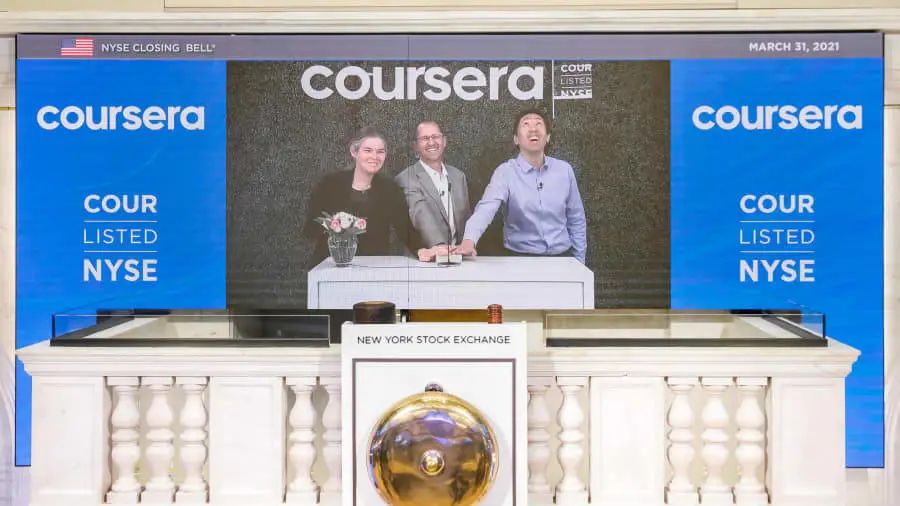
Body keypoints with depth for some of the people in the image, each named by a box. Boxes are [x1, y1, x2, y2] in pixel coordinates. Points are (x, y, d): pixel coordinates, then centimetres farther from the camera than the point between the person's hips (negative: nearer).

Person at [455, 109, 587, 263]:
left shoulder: (564, 170, 2)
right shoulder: (506, 172, -8)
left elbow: (576, 221, 9)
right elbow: (486, 208, -25)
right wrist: (469, 240, -42)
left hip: (561, 258, 2)